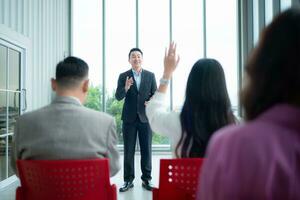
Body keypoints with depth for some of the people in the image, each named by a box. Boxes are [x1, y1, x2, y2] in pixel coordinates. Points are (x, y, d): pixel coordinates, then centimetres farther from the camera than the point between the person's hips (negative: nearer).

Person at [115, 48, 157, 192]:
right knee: (128, 151, 6)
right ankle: (128, 180, 16)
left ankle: (146, 179, 18)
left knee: (146, 150, 6)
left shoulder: (150, 75, 5)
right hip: (129, 118, 0)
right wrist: (126, 88, -26)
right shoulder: (123, 76, 2)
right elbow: (118, 97, -6)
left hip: (145, 117, 1)